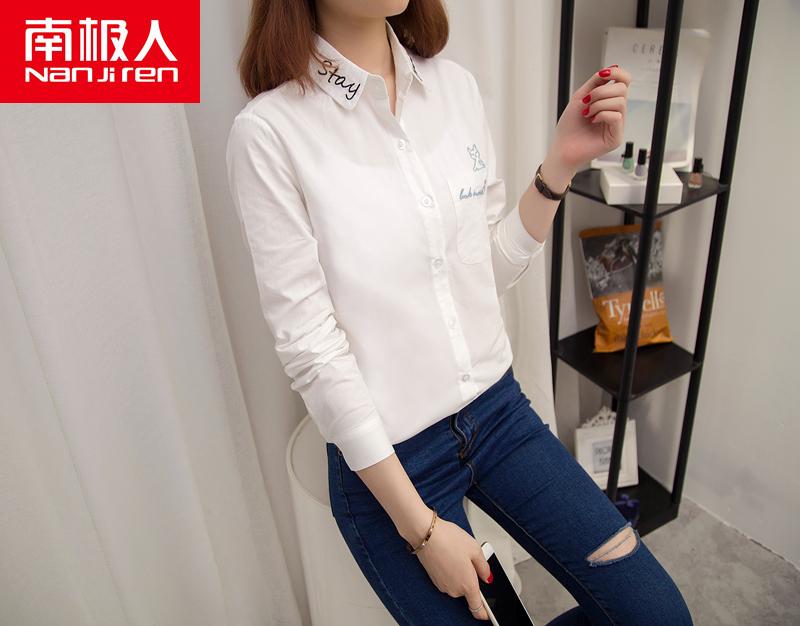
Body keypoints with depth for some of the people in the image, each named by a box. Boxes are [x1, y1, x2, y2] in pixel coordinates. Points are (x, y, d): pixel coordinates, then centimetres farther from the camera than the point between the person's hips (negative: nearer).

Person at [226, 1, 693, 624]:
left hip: (499, 408, 5)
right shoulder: (269, 131, -15)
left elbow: (493, 267, 6)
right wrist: (421, 527, -13)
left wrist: (562, 161, -8)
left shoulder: (457, 86, 1)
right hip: (385, 455, -4)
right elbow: (309, 345, -16)